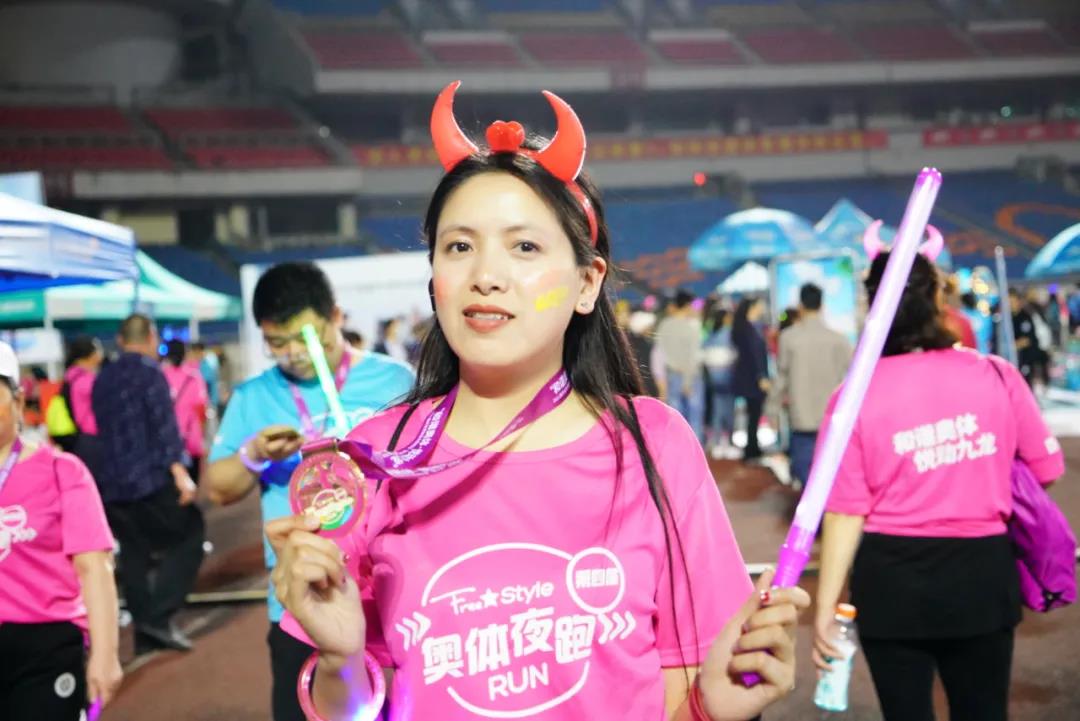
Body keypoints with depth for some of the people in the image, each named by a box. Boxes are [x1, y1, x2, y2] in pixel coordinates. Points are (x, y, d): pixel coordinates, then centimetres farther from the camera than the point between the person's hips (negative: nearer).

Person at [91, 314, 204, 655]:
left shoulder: (102, 379, 16)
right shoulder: (149, 371, -7)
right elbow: (164, 426, -17)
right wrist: (180, 473, -21)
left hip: (111, 482, 7)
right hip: (151, 477, -7)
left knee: (134, 554, 12)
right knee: (188, 535, 5)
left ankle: (144, 631, 14)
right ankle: (159, 616, -5)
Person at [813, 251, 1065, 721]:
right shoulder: (996, 376, -8)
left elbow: (846, 513, -13)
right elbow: (1047, 469, 3)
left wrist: (826, 603, -5)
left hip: (892, 578, -1)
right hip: (981, 572, 2)